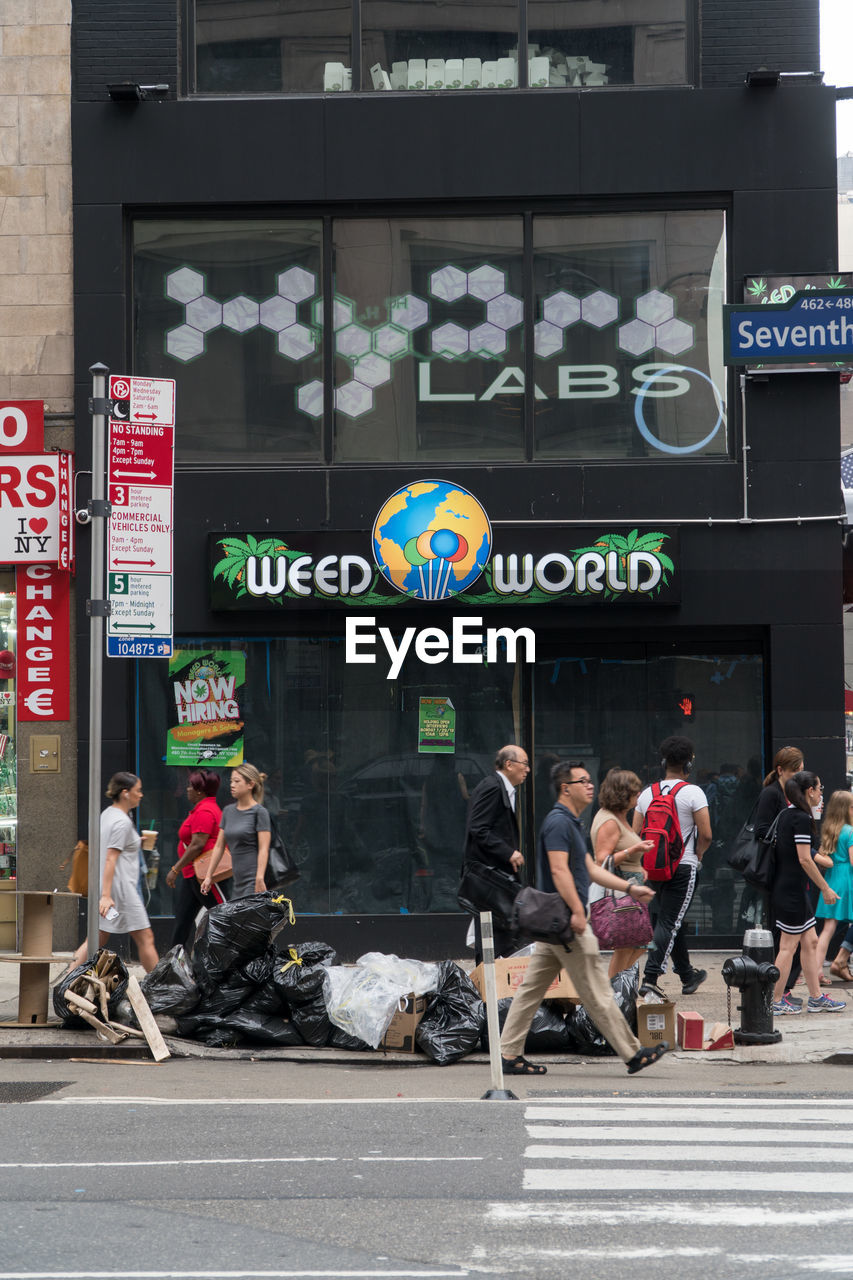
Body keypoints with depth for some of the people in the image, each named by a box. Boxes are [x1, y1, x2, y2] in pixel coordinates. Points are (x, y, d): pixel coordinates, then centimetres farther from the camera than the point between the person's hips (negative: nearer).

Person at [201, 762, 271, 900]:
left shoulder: (259, 812, -6)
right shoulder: (228, 811, 13)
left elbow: (263, 849, -13)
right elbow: (219, 846, 17)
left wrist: (260, 880, -21)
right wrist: (209, 876, 13)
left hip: (253, 882, -7)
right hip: (237, 881, 7)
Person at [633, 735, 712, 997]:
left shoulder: (646, 793, 6)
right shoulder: (692, 792, -8)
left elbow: (635, 835, 5)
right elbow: (706, 834, -12)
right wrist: (697, 854, 7)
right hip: (684, 866, -5)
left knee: (673, 921, 18)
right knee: (668, 923, -7)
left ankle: (688, 976, 30)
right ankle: (650, 978, -19)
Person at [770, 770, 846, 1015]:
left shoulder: (786, 814, 11)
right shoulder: (802, 819, -16)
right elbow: (804, 859, -19)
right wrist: (825, 888, -12)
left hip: (783, 887, 10)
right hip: (793, 890, -10)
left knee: (810, 941, 13)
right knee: (788, 946, -2)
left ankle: (816, 997, 18)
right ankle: (776, 1002, 3)